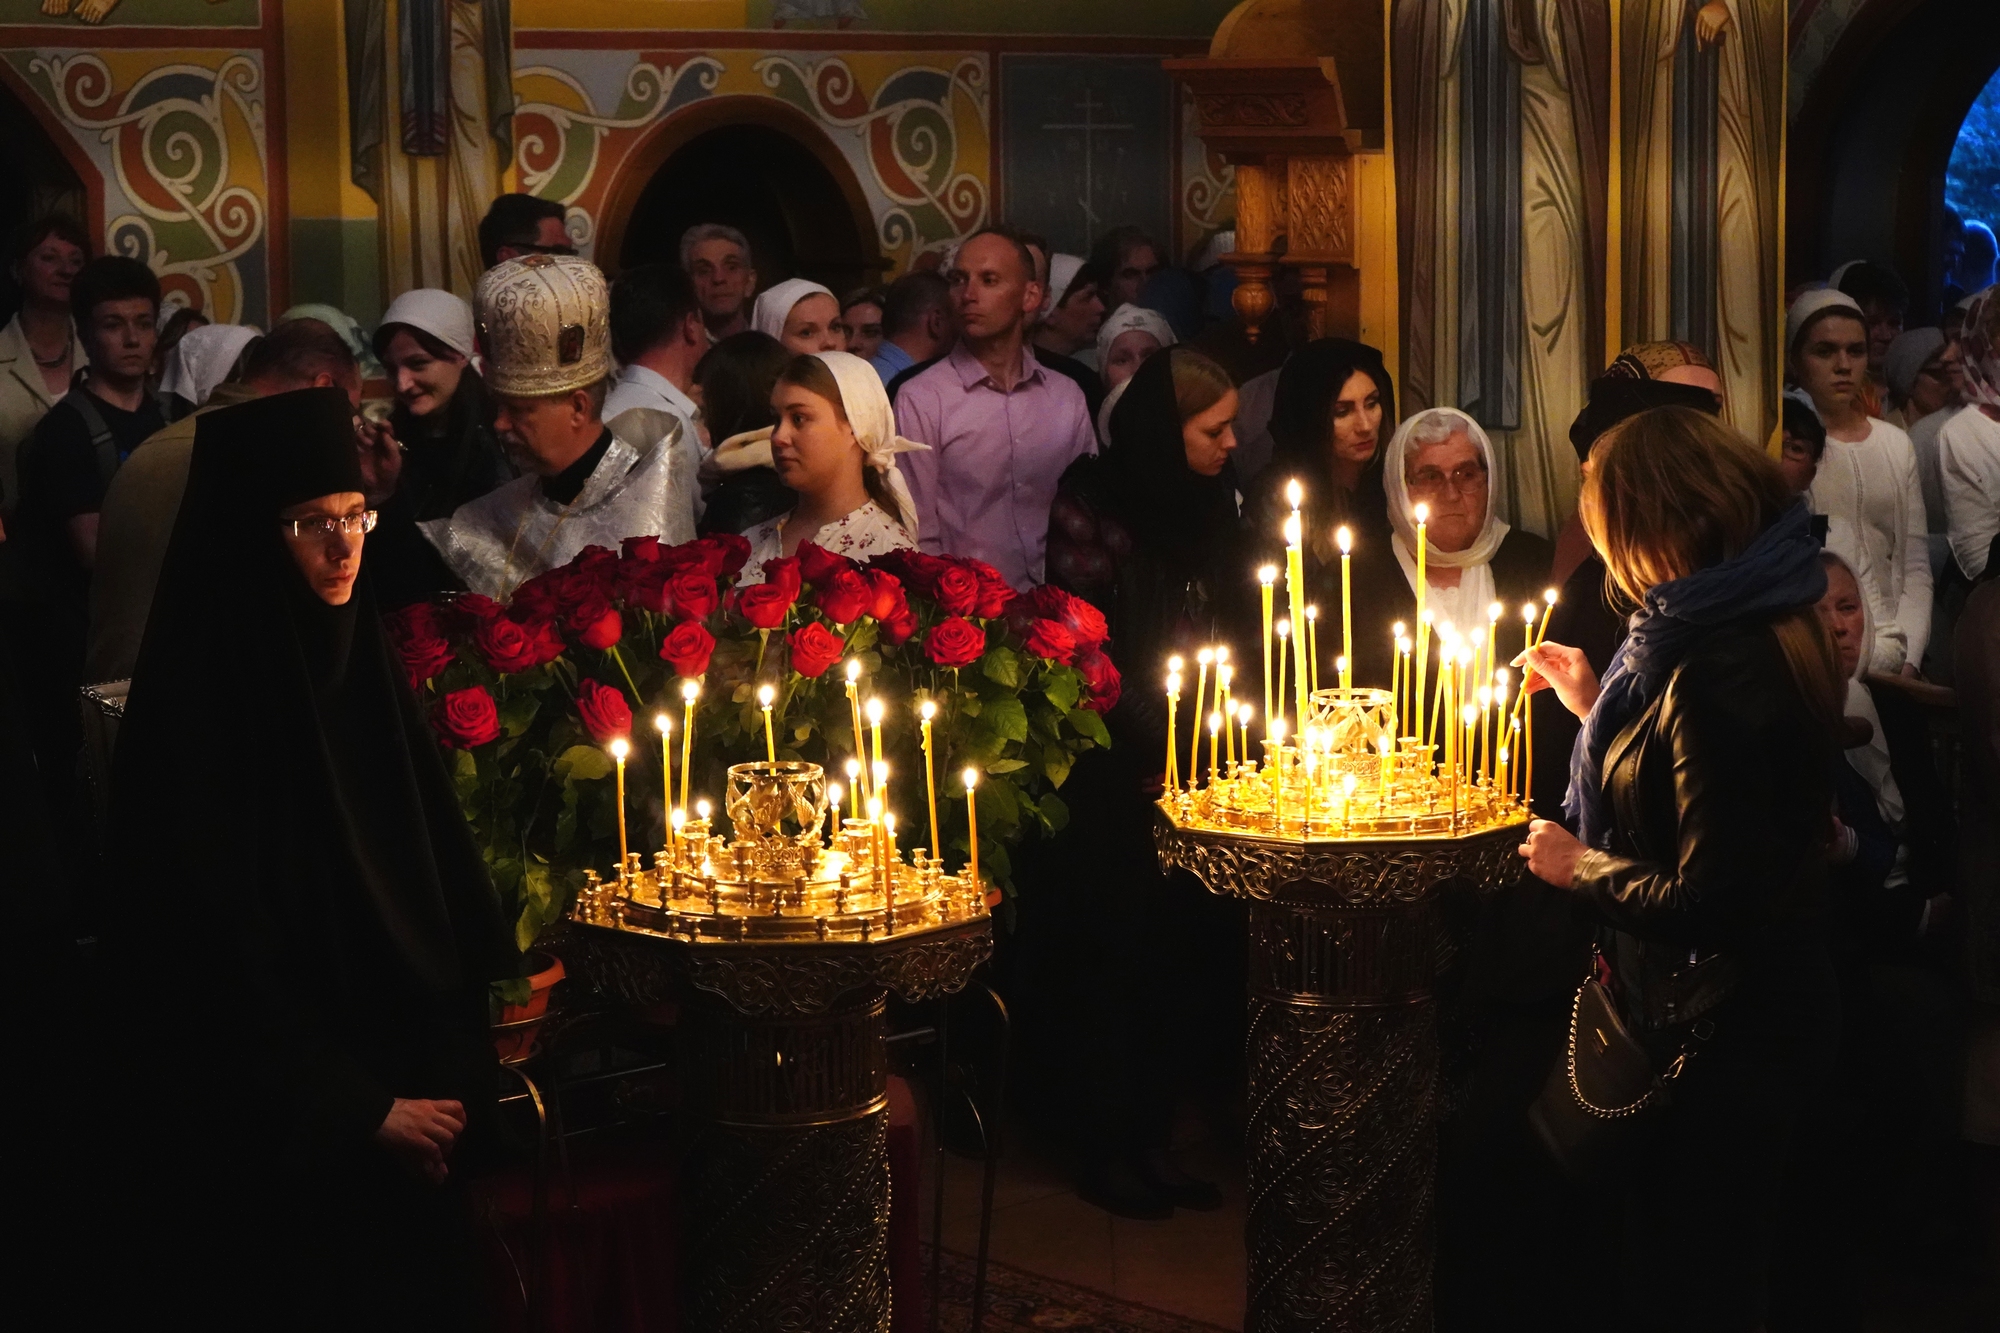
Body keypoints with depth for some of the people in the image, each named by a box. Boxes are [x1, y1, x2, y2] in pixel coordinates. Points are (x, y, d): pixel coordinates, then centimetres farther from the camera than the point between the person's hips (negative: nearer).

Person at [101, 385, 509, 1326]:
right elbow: (216, 949, -15)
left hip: (409, 1103, 6)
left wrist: (460, 1058, 1)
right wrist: (352, 1108, -12)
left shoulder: (359, 660, 5)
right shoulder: (201, 704, -16)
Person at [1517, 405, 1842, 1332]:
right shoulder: (1767, 624, 3)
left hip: (1716, 1035, -10)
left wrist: (1581, 866, -13)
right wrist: (1596, 706, 15)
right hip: (1771, 1004, 10)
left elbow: (1709, 897, -28)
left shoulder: (1714, 667, -29)